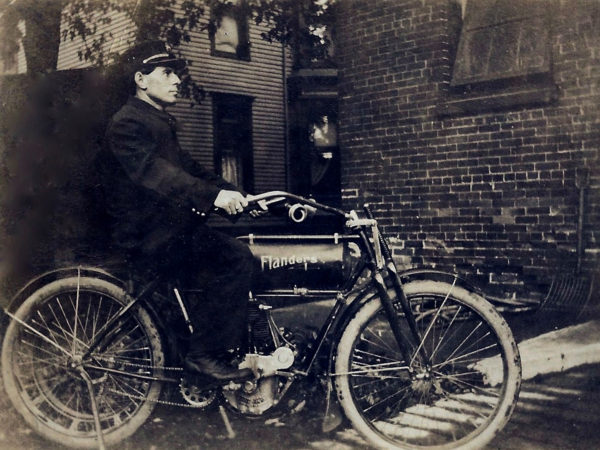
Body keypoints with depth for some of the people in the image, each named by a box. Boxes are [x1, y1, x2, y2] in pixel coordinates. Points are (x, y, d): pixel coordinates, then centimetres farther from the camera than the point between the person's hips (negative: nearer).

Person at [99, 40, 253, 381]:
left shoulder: (160, 122, 20)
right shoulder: (128, 124, -13)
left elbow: (188, 168, 16)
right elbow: (154, 172, -30)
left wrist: (234, 194, 2)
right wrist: (213, 195, -43)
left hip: (171, 225, 10)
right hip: (150, 234, -10)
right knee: (236, 258, -21)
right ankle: (205, 354, -13)